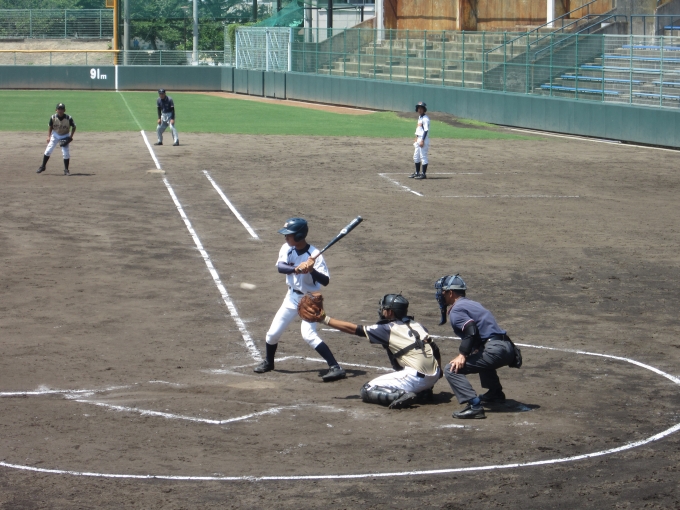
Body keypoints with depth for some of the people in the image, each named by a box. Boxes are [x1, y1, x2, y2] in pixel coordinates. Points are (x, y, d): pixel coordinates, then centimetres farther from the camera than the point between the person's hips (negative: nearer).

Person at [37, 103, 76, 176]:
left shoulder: (69, 118, -21)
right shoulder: (53, 118, -16)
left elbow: (74, 127, -7)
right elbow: (50, 127, -1)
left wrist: (71, 137, -15)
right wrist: (48, 136, -9)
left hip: (65, 136, -1)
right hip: (55, 135, 1)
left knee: (66, 153, -8)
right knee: (48, 150, -4)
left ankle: (66, 170, 5)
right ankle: (43, 166, 9)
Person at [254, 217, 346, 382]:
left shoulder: (314, 254, -21)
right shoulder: (287, 248, -7)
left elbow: (325, 281, -25)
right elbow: (280, 267, -24)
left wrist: (312, 270, -42)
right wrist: (296, 268, -42)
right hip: (292, 296, 6)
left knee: (309, 334, -22)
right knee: (273, 333, 12)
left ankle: (335, 368, -22)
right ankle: (268, 362, 39)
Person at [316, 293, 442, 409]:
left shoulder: (387, 329, -1)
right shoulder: (416, 325, 16)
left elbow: (353, 329, 3)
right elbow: (435, 350, 17)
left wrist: (325, 319, 8)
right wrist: (438, 372, 31)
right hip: (434, 377, 7)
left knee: (367, 391, 2)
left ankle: (401, 395, -18)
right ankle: (423, 391, 15)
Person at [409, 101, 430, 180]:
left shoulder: (425, 119, -13)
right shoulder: (419, 118, 16)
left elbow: (426, 130, -18)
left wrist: (422, 141, -22)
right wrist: (416, 139, 21)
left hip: (424, 139, -10)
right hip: (419, 139, 10)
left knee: (423, 156, -7)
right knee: (416, 156, 14)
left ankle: (424, 174, -5)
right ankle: (417, 172, 22)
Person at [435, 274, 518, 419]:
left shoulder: (456, 310, -3)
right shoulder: (472, 304, 26)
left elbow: (471, 330, -19)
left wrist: (463, 354, -18)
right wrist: (466, 353, 29)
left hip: (495, 350, -10)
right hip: (508, 348, 10)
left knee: (452, 369, -13)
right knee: (479, 354, 42)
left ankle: (474, 405, -26)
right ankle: (495, 393, 42)